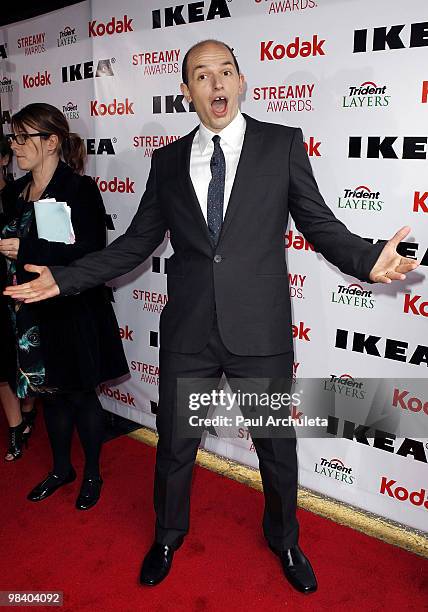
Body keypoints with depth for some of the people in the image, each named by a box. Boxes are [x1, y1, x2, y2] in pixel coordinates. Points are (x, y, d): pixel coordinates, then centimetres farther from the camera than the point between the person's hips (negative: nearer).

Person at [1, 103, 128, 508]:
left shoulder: (80, 189, -13)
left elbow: (92, 254, -21)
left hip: (72, 313, -6)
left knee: (80, 395, 9)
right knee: (49, 394, 19)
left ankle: (92, 474, 31)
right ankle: (61, 468, 40)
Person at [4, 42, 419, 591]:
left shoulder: (283, 143, 1)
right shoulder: (167, 161, 7)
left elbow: (320, 224, 1)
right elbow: (136, 242, 9)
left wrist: (367, 260, -19)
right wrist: (65, 278, 3)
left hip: (261, 332, -1)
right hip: (188, 332, 2)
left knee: (277, 447, 16)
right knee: (174, 445, 16)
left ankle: (284, 541, 46)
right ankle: (167, 537, 47)